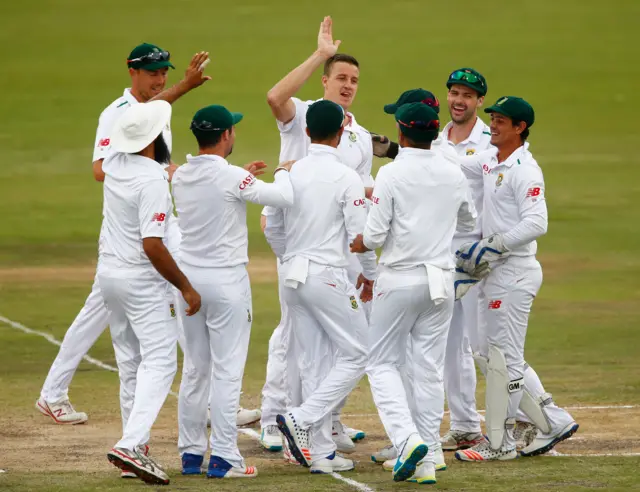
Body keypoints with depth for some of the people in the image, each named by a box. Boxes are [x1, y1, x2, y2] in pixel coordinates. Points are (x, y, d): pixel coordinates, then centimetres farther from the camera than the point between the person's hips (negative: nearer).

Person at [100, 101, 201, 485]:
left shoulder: (116, 163, 2)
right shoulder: (153, 180, -22)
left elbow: (140, 116, 23)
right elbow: (152, 245, -26)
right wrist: (186, 287, -18)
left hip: (109, 273, 9)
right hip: (142, 280, -9)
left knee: (131, 363, 15)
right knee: (160, 362, -9)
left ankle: (137, 450, 16)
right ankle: (131, 445, -25)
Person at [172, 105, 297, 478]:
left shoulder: (181, 177, 4)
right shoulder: (232, 177, -16)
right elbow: (285, 198, -16)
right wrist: (284, 172, 4)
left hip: (188, 279, 6)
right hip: (226, 280, -6)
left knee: (196, 370, 13)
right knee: (227, 372, -3)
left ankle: (191, 453, 16)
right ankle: (223, 458, -4)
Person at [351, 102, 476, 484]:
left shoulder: (392, 174, -11)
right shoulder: (454, 174, 4)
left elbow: (374, 237, -12)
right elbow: (469, 223, 20)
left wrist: (352, 246, 8)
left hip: (400, 280, -4)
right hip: (441, 280, 4)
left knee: (383, 362, 7)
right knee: (430, 369, 8)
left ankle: (407, 437, -14)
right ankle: (427, 462, 7)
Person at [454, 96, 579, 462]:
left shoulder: (524, 170, -16)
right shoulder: (490, 161, 11)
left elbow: (536, 224, -25)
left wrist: (492, 247, -23)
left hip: (515, 272, -10)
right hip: (498, 271, 10)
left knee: (504, 357, -2)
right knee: (491, 355, 13)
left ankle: (500, 442, 7)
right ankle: (554, 422, 17)